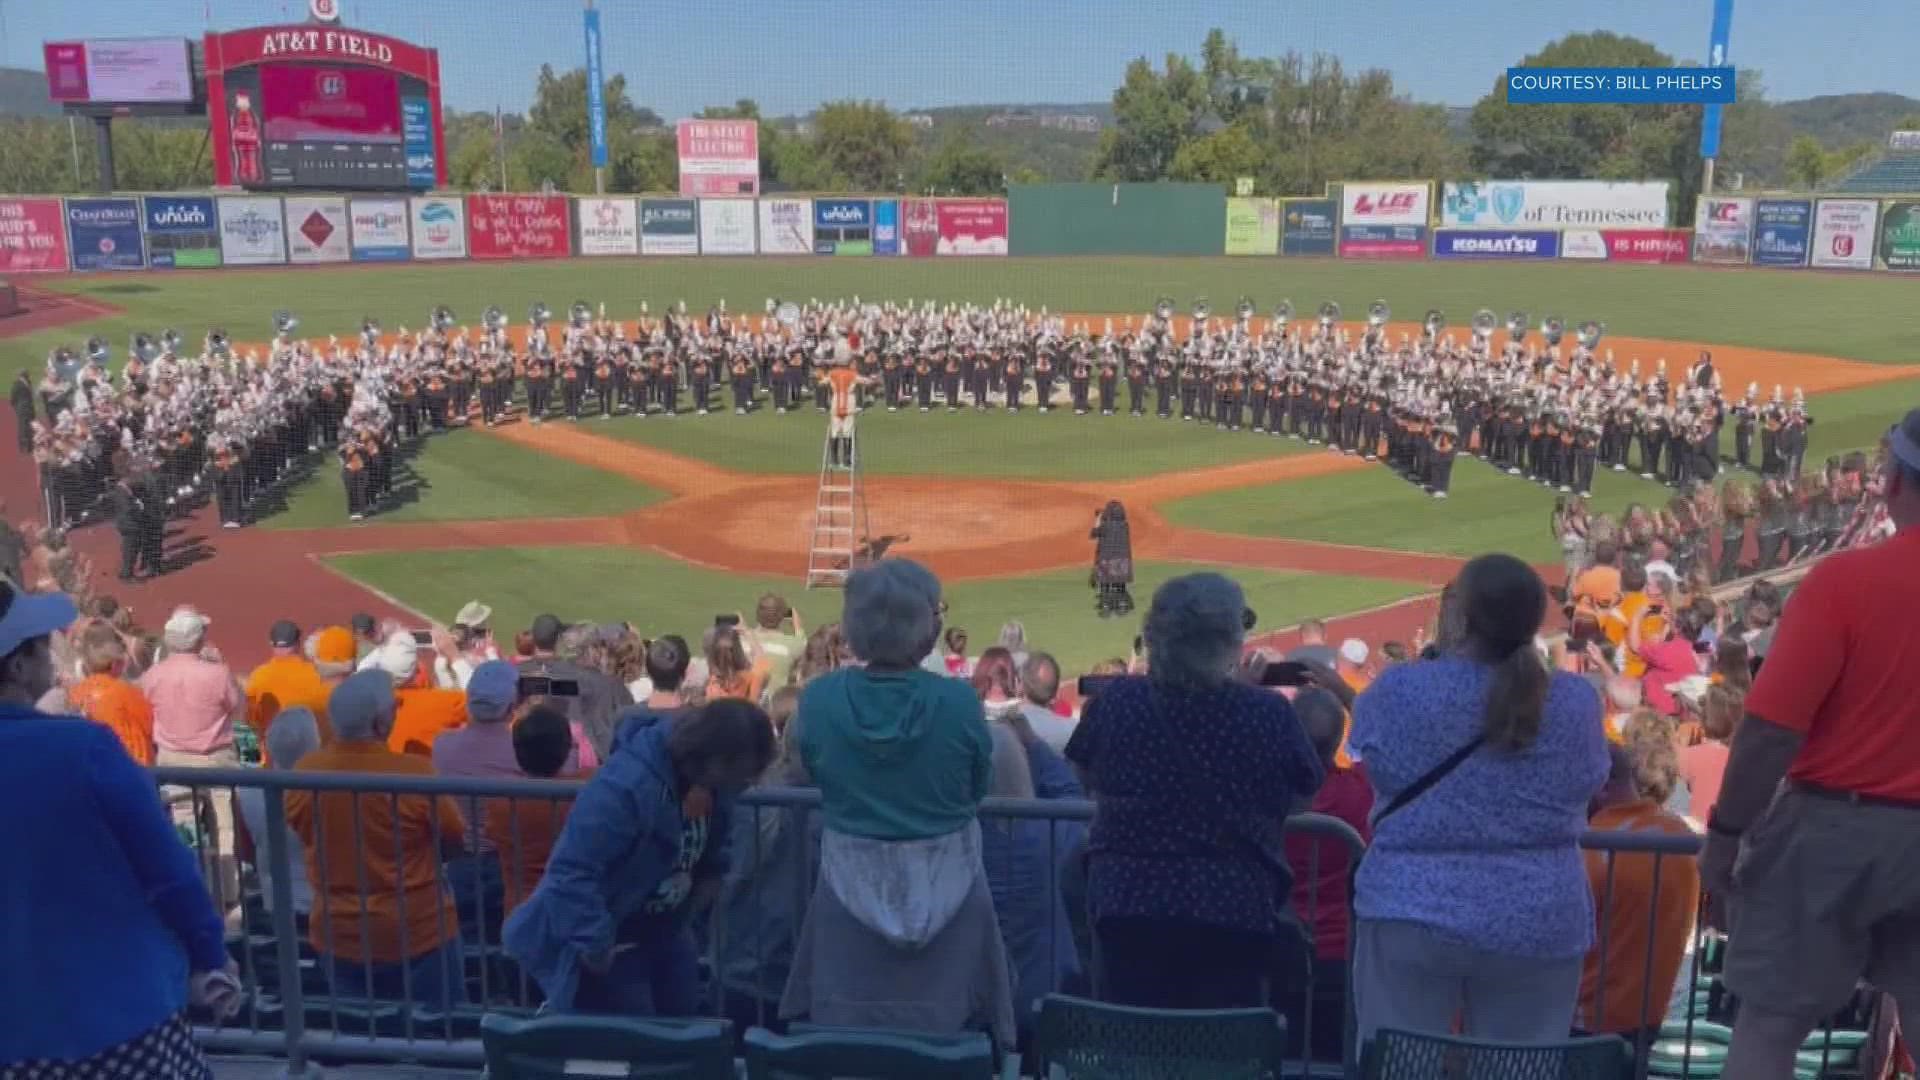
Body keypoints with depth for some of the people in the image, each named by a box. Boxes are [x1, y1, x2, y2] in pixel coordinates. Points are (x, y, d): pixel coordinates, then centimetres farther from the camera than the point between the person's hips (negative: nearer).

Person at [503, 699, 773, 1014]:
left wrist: (710, 877, 0)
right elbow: (572, 874, -36)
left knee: (682, 1020, 17)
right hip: (609, 935, -8)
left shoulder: (712, 781, -9)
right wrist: (594, 945, -31)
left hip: (662, 927, 8)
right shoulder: (624, 787, -36)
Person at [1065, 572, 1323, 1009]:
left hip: (1128, 901, 1)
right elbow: (1301, 797, 4)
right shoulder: (1269, 713, -11)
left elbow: (1090, 780, 10)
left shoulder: (1115, 701, -6)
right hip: (1234, 908, -1)